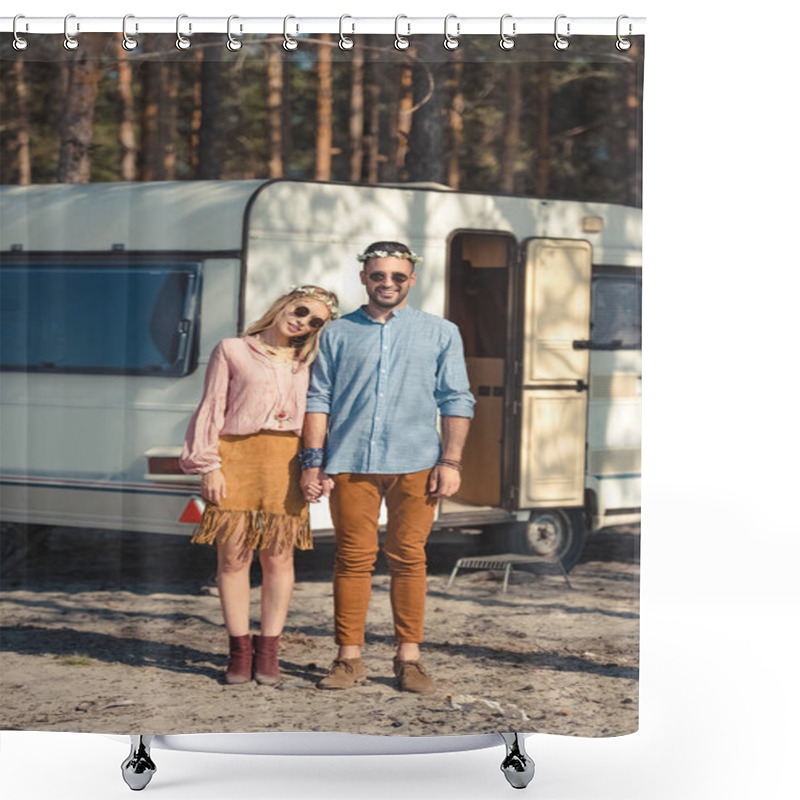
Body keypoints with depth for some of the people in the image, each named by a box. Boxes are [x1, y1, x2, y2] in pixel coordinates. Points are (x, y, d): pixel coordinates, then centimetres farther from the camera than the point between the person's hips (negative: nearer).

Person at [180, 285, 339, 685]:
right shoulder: (232, 351, 10)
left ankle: (268, 652, 7)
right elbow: (212, 408, 6)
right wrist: (209, 466, -3)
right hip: (237, 457, -2)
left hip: (287, 459, 2)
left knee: (278, 558, 0)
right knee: (233, 556, -3)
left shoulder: (307, 362, 18)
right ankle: (239, 649, 4)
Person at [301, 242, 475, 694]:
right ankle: (349, 658, 2)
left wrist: (450, 461, 0)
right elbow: (319, 399, 12)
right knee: (354, 557, -1)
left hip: (415, 463, 0)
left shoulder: (440, 333, 14)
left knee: (409, 558, -2)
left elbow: (457, 400, 10)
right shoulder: (338, 334, 15)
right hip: (351, 463, 0)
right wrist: (313, 461, 2)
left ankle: (409, 657, 3)